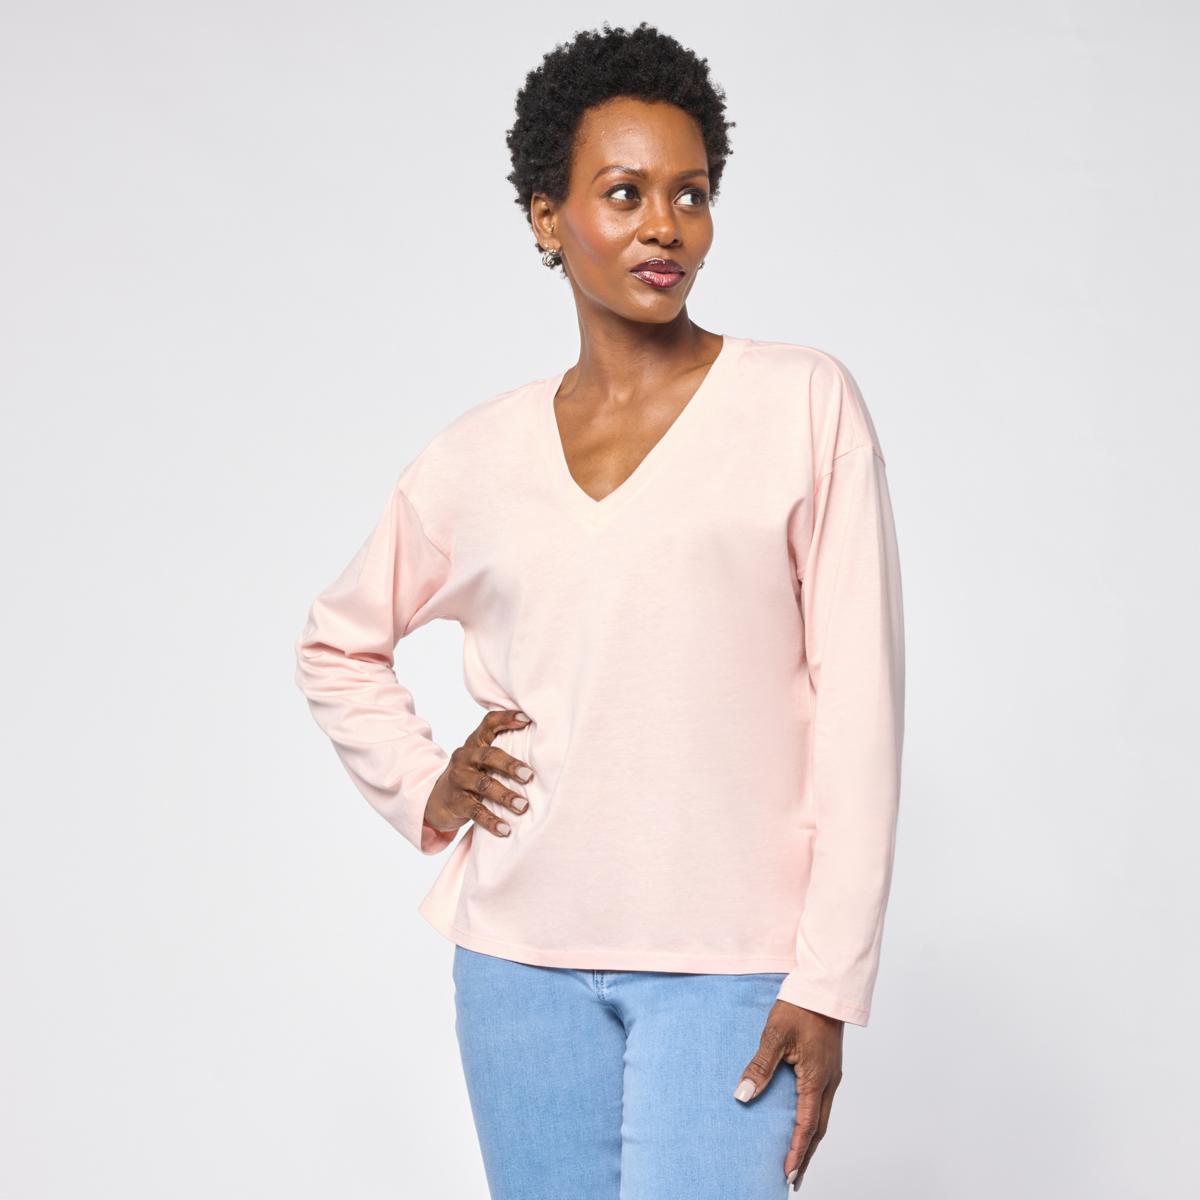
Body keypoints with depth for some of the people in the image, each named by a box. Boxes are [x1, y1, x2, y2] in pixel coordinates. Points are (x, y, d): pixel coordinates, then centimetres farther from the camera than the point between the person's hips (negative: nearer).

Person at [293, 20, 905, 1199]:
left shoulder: (804, 404, -2)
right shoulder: (479, 455, 7)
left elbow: (859, 705, -5)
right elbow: (338, 641, 24)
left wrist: (829, 983, -9)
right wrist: (419, 791, 7)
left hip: (729, 964, -3)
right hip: (524, 956, 3)